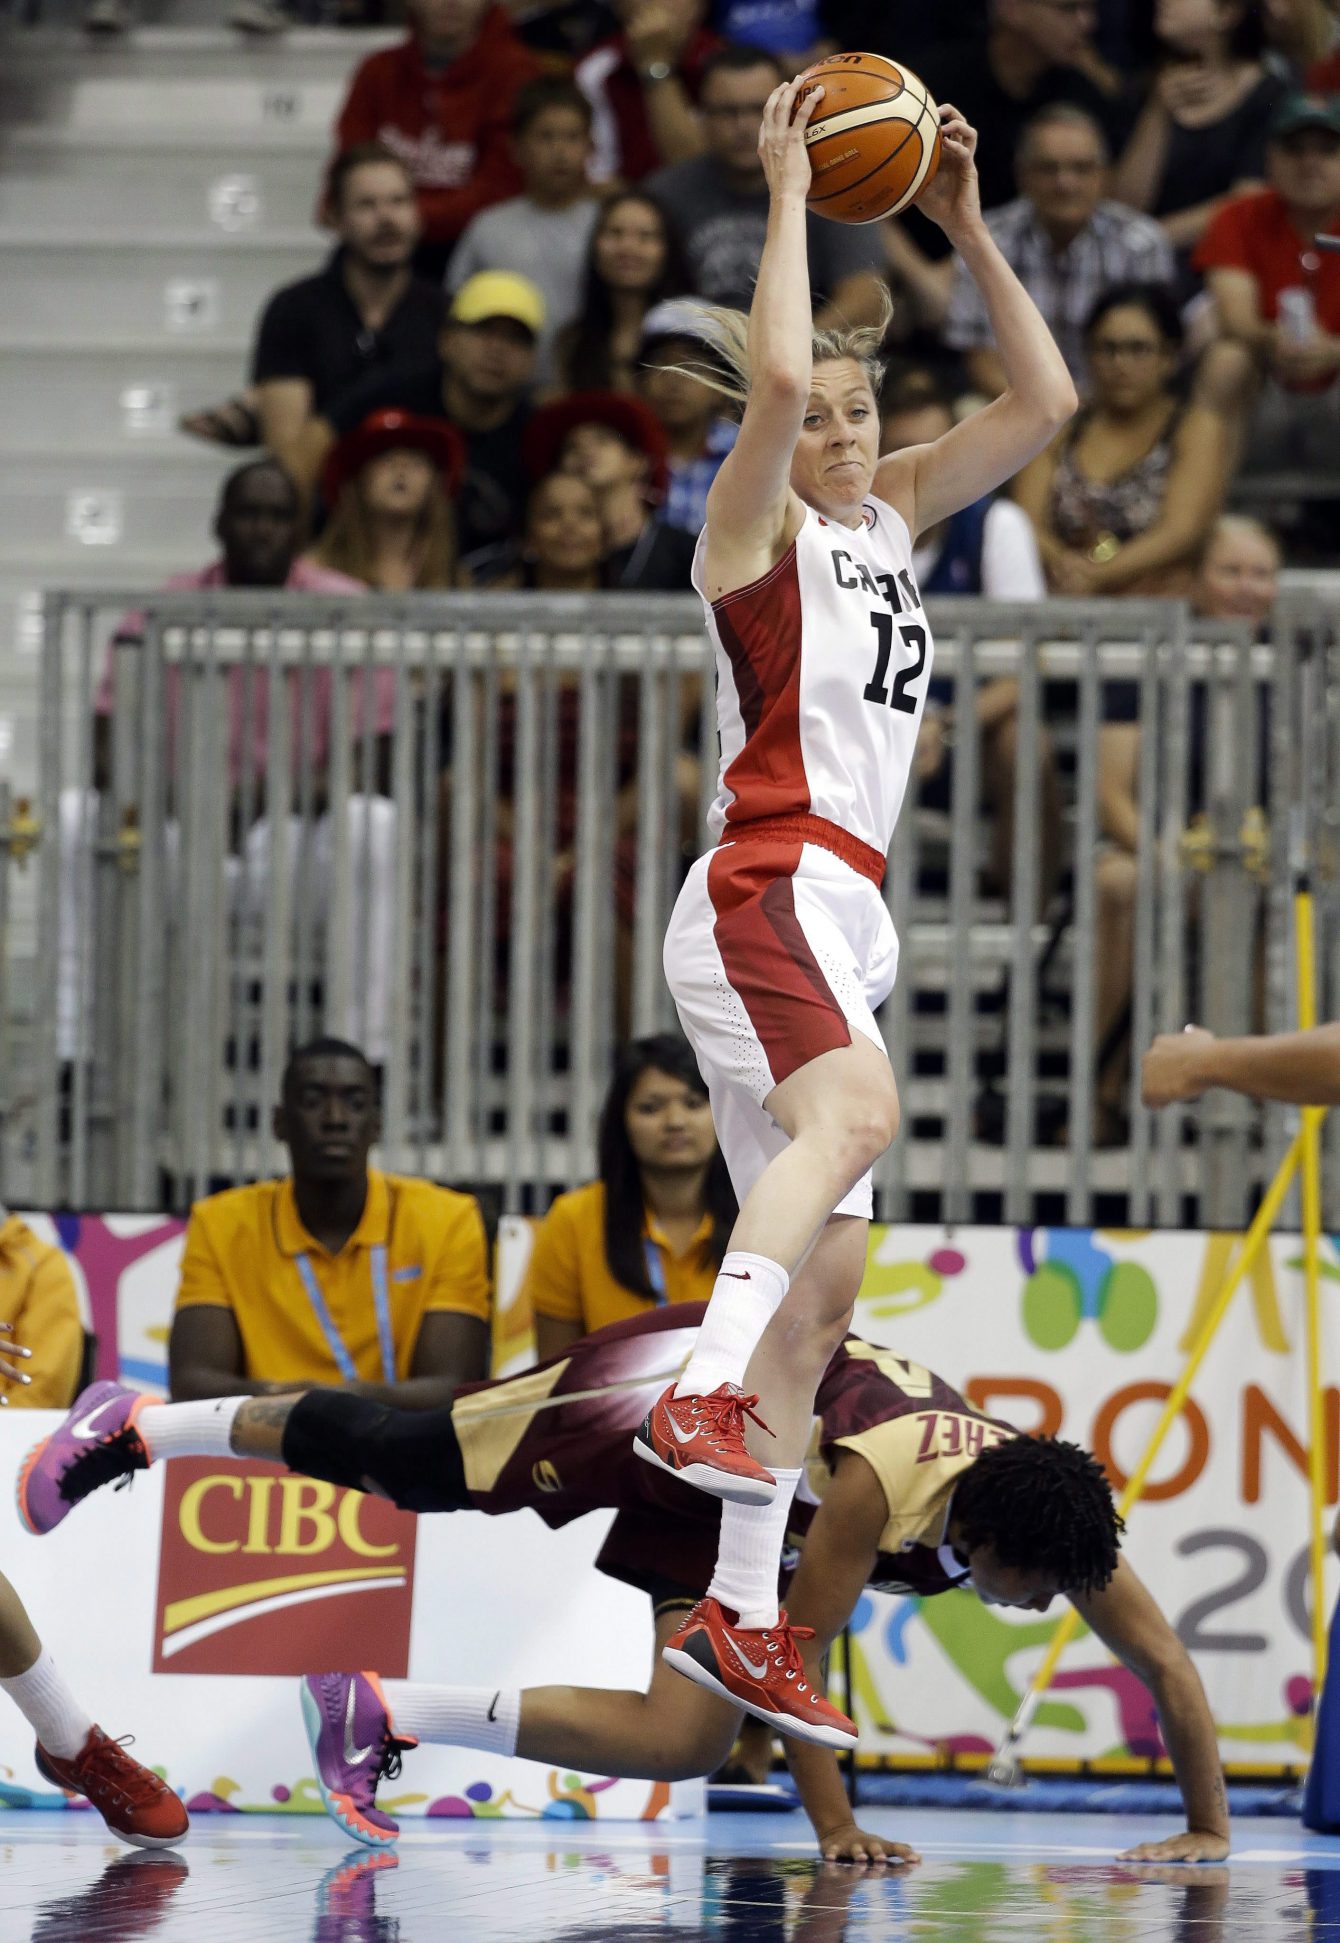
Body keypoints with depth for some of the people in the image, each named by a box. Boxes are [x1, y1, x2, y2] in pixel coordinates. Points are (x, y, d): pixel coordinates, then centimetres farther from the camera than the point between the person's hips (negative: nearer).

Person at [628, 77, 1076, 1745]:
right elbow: (773, 376, -21)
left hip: (837, 915, 9)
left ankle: (737, 1616, 8)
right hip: (767, 896, -8)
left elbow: (1043, 404, 17)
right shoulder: (753, 527, -1)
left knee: (826, 1277, 6)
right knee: (858, 1110, -37)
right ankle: (701, 1397, -53)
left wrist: (967, 230, 10)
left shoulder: (888, 520, 19)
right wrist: (788, 197, -12)